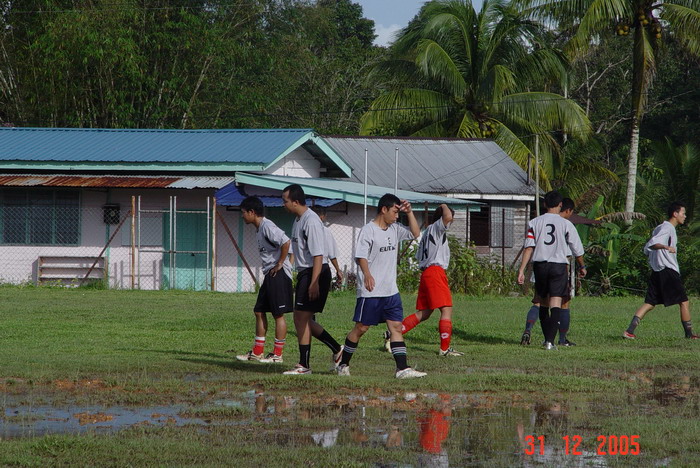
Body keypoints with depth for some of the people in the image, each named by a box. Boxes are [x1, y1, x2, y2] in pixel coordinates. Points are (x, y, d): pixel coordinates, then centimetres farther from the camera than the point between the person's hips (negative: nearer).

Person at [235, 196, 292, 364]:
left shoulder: (267, 226, -16)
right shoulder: (259, 229, 16)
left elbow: (285, 242, -27)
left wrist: (280, 264, -19)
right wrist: (271, 268, 13)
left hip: (278, 274, -11)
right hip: (269, 274, 11)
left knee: (278, 314, -4)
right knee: (259, 311, 12)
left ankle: (277, 354, 1)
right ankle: (257, 351, 18)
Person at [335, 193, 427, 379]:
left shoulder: (394, 229, 13)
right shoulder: (368, 230, -9)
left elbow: (415, 233, 22)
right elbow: (361, 255, -17)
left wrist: (409, 212, 9)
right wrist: (367, 275, -33)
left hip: (391, 291, 7)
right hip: (370, 292, -7)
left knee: (396, 327, 0)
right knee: (361, 328, 1)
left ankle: (402, 369, -4)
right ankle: (343, 364, 16)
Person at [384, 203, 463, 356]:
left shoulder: (428, 232, 23)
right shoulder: (437, 227, -3)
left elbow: (419, 256, 24)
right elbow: (447, 217, -25)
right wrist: (444, 207, -4)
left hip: (426, 273, 10)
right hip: (435, 271, -10)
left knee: (423, 313, 12)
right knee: (446, 309, -9)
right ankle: (445, 348, -10)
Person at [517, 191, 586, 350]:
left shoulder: (534, 222, 4)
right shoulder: (566, 224, -1)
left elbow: (529, 248, -4)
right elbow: (577, 250, 5)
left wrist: (521, 270, -4)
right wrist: (582, 267, 22)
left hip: (539, 265, 3)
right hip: (558, 264, -3)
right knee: (556, 303, -6)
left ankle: (546, 338, 26)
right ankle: (550, 341, -18)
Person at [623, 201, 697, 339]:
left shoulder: (660, 228, 19)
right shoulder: (667, 228, -11)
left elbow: (647, 249, 22)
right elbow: (652, 244, -25)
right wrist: (666, 247, -41)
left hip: (656, 271, 9)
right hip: (669, 271, -9)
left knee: (649, 303, 4)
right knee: (684, 302, 0)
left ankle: (630, 331, -7)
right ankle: (689, 334, 4)